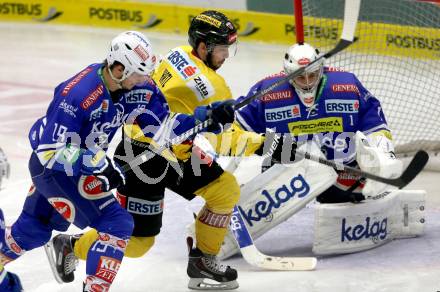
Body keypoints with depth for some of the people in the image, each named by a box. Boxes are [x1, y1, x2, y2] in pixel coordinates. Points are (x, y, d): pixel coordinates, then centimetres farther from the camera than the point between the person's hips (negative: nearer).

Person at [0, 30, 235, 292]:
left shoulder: (140, 88, -12)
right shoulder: (77, 94, -32)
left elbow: (162, 127, -4)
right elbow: (51, 152, -30)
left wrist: (206, 116, -16)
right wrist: (100, 164, -35)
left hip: (84, 160, 8)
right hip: (50, 163, -8)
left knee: (34, 230, 24)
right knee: (117, 224, -17)